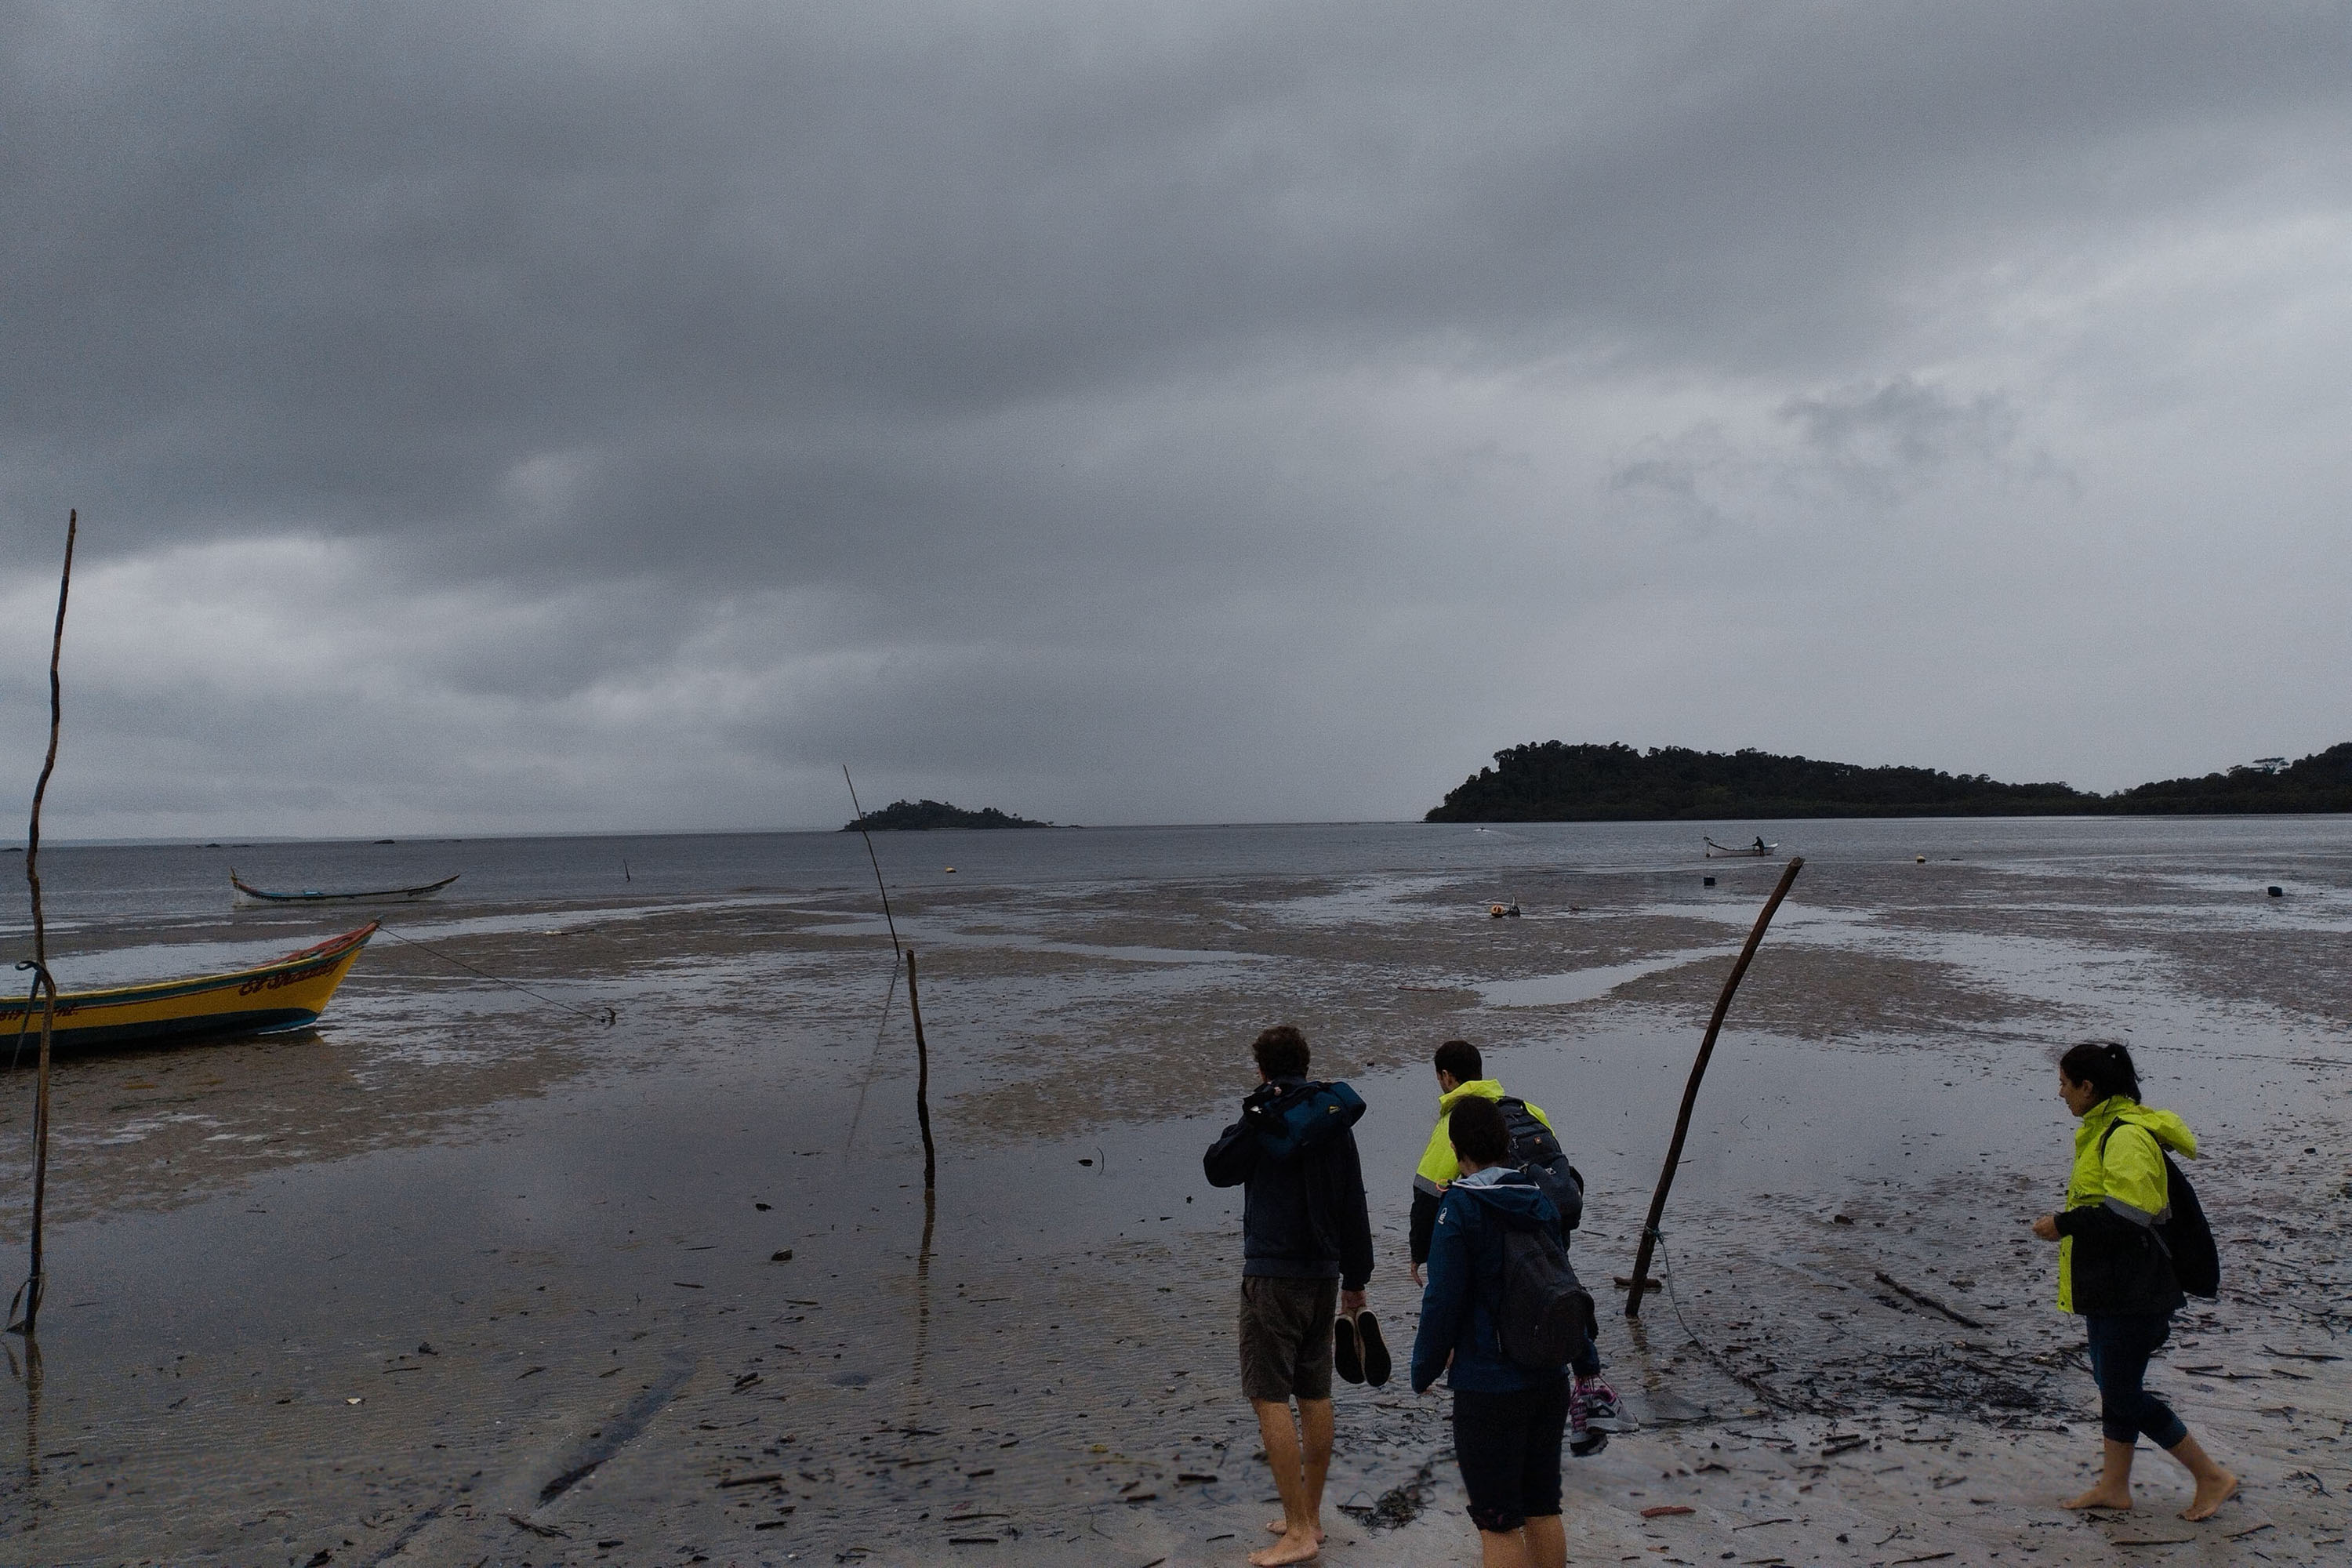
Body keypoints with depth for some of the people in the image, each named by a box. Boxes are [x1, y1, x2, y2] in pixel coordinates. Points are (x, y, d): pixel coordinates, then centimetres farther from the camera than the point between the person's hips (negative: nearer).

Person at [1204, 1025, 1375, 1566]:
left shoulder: (1267, 1117, -10)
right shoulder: (1336, 1119, 7)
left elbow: (1217, 1170, 1)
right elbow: (1354, 1205, 12)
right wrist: (1357, 1276, 19)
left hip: (1273, 1276, -7)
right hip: (1324, 1274, 7)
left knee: (1271, 1399, -4)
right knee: (1315, 1395, 14)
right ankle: (1310, 1516, 23)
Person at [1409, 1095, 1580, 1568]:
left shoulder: (1460, 1207, -14)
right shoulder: (1540, 1200, 5)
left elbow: (1443, 1299, -15)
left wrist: (1424, 1370, -2)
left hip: (1489, 1385, -7)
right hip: (1550, 1378, 7)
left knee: (1499, 1521, 4)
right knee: (1543, 1510, 18)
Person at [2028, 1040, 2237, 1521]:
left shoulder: (2128, 1136, -21)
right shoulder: (2104, 1129, 12)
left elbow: (2129, 1213, -28)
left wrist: (2063, 1224, -20)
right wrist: (2068, 1223, 12)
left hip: (2133, 1291, -10)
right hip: (2108, 1286, 10)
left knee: (2123, 1396, -2)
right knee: (2112, 1386, 16)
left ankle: (2212, 1477, 12)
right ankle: (2114, 1486, 26)